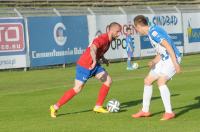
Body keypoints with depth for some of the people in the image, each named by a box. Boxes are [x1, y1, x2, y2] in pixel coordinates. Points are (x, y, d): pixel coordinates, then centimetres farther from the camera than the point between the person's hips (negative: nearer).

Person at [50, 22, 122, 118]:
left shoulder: (108, 40, 7)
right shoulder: (103, 38, -22)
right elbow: (92, 48, -42)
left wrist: (103, 58, 16)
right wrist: (95, 61, -54)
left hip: (94, 65, 9)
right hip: (84, 66, -9)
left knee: (108, 81, 0)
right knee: (77, 89, -8)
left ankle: (98, 106, 5)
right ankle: (55, 107, 2)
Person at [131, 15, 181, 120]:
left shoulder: (153, 31, -16)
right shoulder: (150, 33, 14)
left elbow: (168, 46, -23)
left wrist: (176, 64, -26)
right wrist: (153, 61, 1)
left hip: (172, 58, -10)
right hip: (164, 59, 10)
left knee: (161, 81, -27)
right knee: (147, 80, 14)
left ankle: (169, 112, -23)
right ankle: (145, 111, 25)